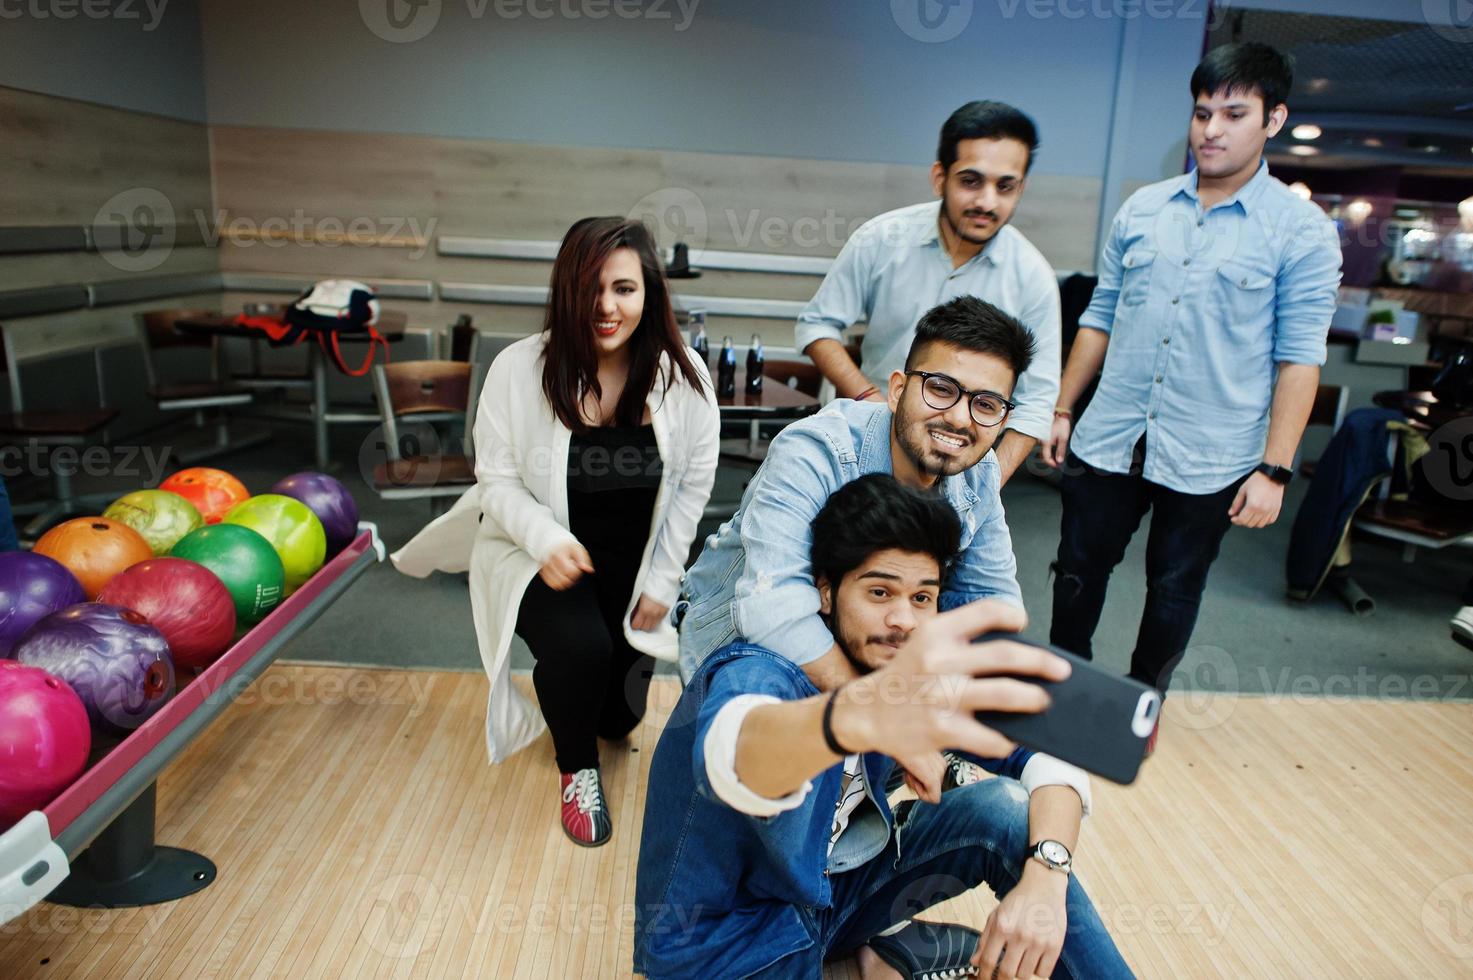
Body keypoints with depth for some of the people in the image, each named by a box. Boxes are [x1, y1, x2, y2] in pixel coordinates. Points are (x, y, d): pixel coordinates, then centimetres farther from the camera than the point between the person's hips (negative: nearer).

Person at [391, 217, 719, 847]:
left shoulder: (684, 377, -12)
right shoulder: (520, 369, -17)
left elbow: (693, 485, -5)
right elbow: (498, 480, -10)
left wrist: (661, 583, -6)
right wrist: (546, 540, -30)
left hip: (635, 562, 3)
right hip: (542, 554, -2)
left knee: (620, 716, 9)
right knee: (580, 648, -32)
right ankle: (576, 768, 2)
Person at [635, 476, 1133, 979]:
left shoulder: (927, 677, -10)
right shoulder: (756, 673, -28)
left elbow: (1047, 759, -8)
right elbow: (733, 752, -51)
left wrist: (1045, 875, -28)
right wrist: (858, 714, -72)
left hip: (836, 883, 5)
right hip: (721, 939, -5)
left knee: (1007, 809, -9)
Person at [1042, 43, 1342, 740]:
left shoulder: (1302, 231, -5)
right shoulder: (1142, 209, 5)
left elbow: (1300, 357, -7)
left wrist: (1274, 469, -12)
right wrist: (1062, 409, 8)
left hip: (1209, 460, -3)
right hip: (1107, 439, 3)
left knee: (1174, 593, 12)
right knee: (1078, 572, 12)